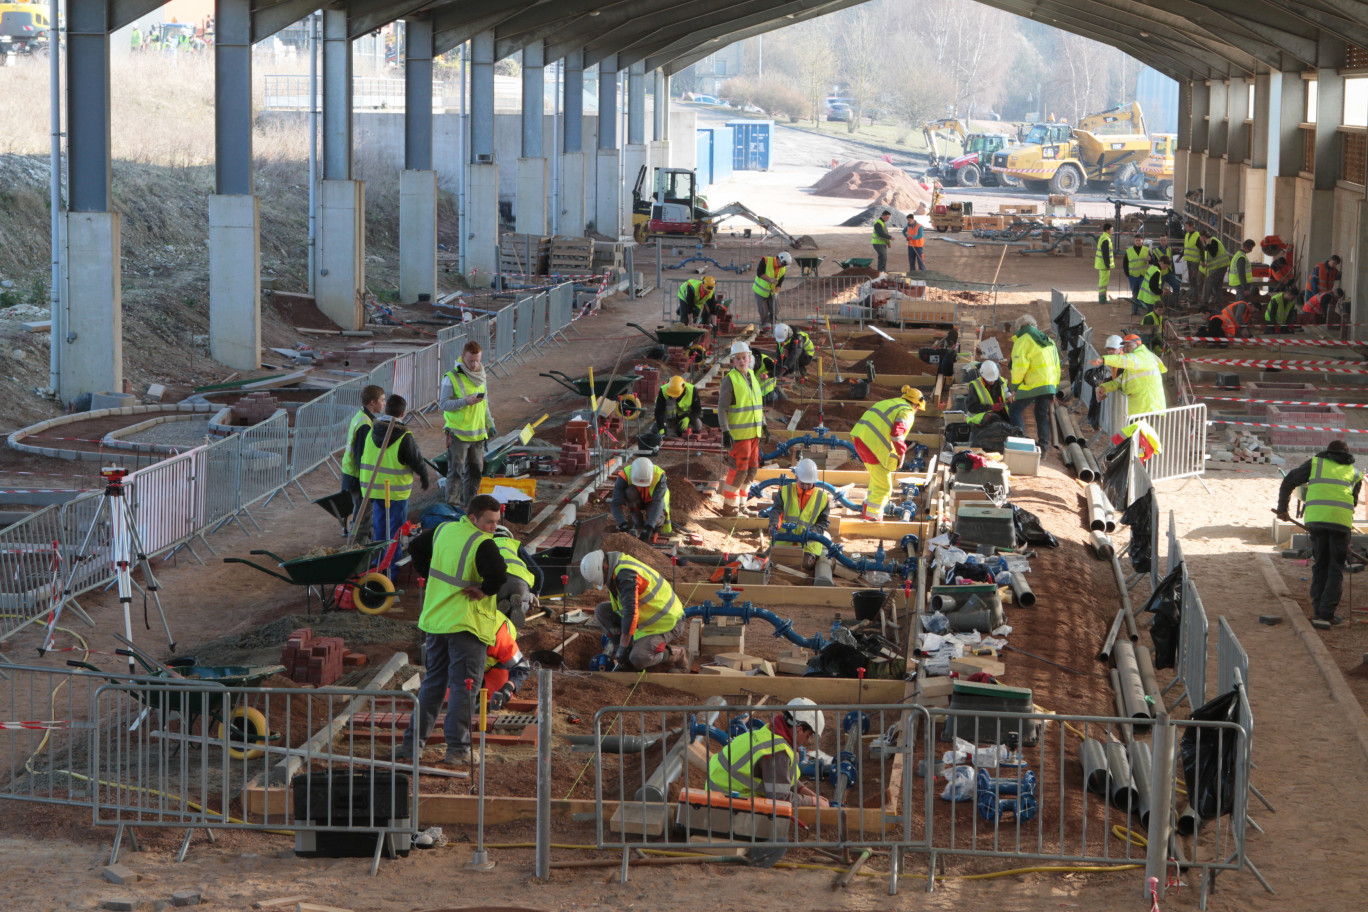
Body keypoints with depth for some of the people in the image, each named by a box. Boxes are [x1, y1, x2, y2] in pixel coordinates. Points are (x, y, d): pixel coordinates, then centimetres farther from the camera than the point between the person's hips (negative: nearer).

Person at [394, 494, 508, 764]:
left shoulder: (443, 531, 8)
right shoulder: (482, 544, -17)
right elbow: (498, 573, -34)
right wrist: (485, 590, -15)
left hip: (434, 619, 7)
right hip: (466, 625, -7)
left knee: (433, 682, 17)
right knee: (464, 686, 0)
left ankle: (412, 743, 15)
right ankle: (458, 748, -2)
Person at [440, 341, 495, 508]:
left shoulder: (481, 376, 10)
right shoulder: (451, 377, -12)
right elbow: (444, 403, -15)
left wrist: (490, 424, 20)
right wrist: (466, 401, -27)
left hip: (477, 432, 6)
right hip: (458, 433, -6)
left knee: (475, 471, 12)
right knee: (456, 471, -5)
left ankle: (470, 504, 23)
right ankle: (452, 505, 1)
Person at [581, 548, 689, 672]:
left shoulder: (626, 574, -28)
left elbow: (631, 612, -33)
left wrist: (623, 647, -29)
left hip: (666, 623, -10)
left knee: (639, 659, -27)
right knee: (602, 610, 2)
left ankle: (679, 656, 0)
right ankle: (627, 662, 5)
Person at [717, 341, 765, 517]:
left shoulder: (753, 377, 11)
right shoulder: (730, 380, -12)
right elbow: (722, 408, -15)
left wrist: (764, 425, 20)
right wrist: (725, 433, -22)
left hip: (754, 433, 8)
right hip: (738, 434, -8)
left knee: (752, 469, 11)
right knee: (739, 471, -7)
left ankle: (739, 504, 23)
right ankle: (729, 507, 5)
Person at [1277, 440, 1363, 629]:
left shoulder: (1316, 463, 21)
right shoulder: (1355, 473, 24)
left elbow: (1289, 482, 19)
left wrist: (1282, 508, 29)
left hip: (1316, 517, 0)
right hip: (1342, 519, 0)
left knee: (1320, 565, 13)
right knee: (1336, 569, 5)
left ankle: (1318, 611, 9)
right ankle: (1326, 615, -4)